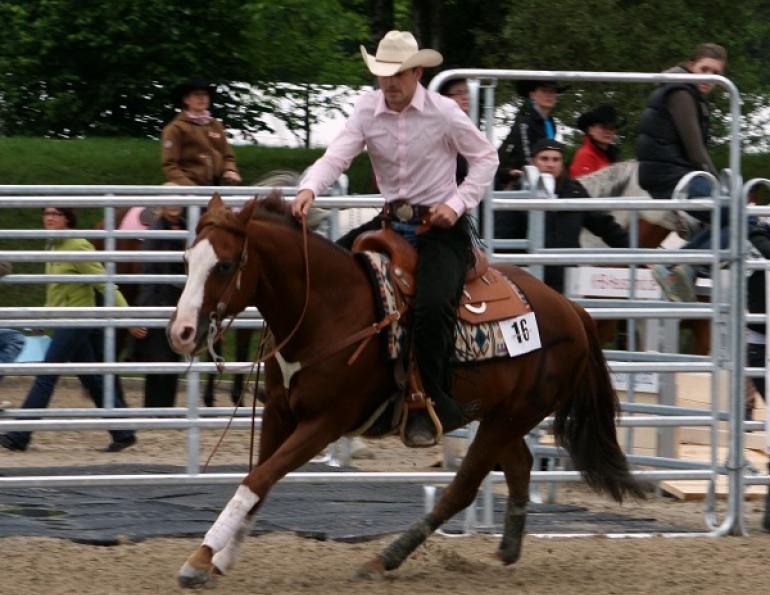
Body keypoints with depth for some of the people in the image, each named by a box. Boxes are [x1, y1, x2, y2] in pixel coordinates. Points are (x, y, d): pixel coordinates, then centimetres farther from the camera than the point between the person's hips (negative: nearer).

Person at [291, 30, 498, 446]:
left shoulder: (443, 112, -10)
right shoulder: (368, 109, -2)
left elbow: (485, 158, 0)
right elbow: (338, 154, -15)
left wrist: (457, 202, -13)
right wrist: (309, 188, -35)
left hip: (440, 226, -5)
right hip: (390, 221, 5)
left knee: (432, 306, -28)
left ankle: (427, 409, -17)